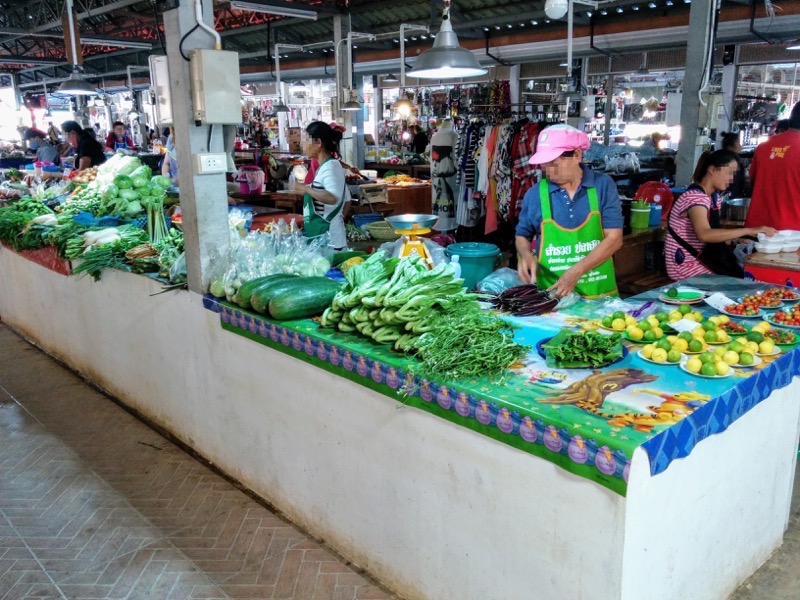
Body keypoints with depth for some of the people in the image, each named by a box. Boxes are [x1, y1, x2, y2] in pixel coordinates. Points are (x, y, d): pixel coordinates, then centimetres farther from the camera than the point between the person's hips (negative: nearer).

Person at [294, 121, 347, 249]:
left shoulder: (329, 166, -14)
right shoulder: (329, 166, 14)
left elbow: (333, 198, -30)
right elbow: (346, 200, 19)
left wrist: (304, 188, -23)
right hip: (322, 236, 9)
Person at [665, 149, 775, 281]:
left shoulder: (714, 197, 10)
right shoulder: (695, 196, -20)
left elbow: (713, 233, 9)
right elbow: (704, 234, -35)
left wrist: (737, 239, -6)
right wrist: (748, 230, -34)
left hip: (701, 258, 8)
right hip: (685, 265, -8)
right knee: (737, 279, -14)